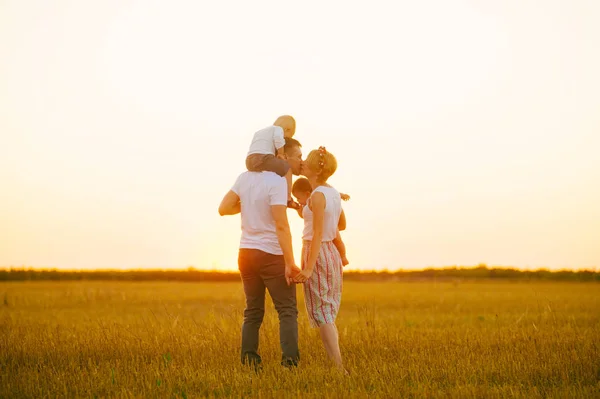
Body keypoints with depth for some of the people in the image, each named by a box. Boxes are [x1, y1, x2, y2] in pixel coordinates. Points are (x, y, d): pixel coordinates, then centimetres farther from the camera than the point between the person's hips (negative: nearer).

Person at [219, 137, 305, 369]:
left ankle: (249, 363, 8)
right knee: (287, 311, -1)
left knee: (253, 312, 12)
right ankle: (290, 362, -10)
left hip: (247, 253, 6)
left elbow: (224, 209, 7)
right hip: (271, 255, -6)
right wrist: (290, 263, -21)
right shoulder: (277, 182, -15)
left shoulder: (245, 177, 6)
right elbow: (281, 225, -21)